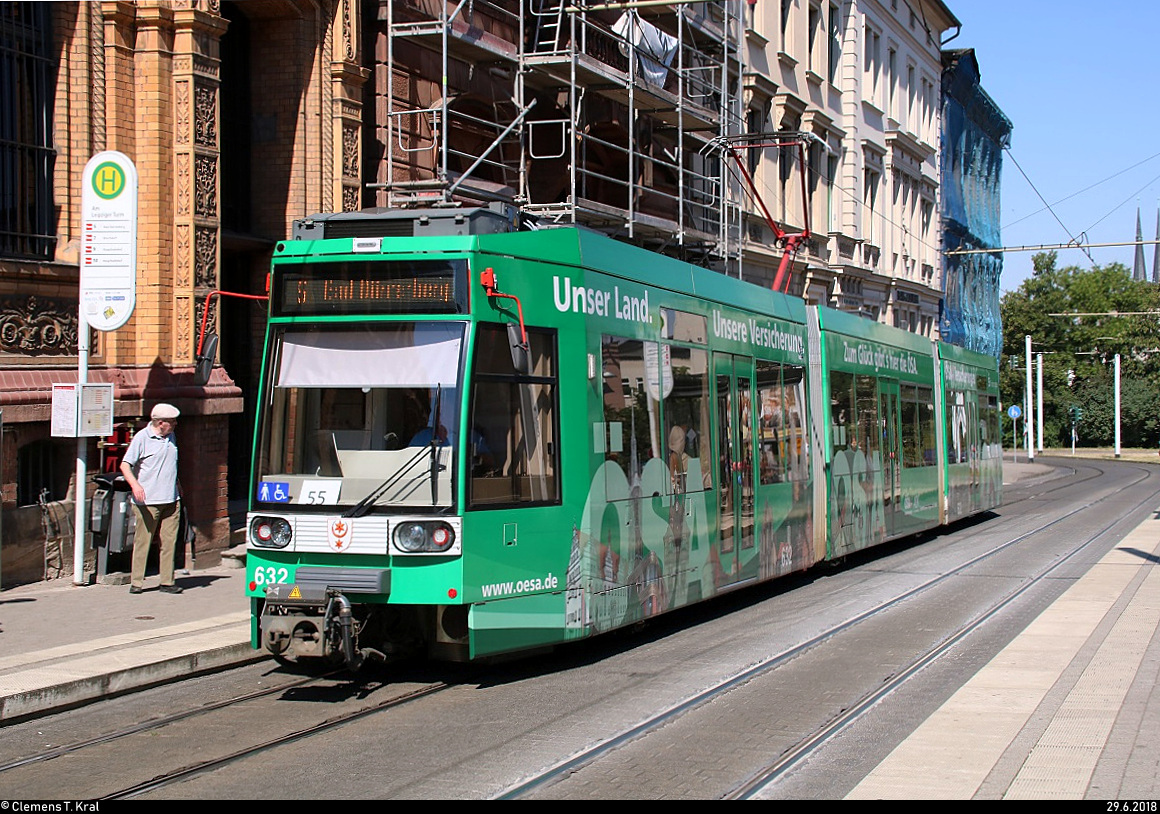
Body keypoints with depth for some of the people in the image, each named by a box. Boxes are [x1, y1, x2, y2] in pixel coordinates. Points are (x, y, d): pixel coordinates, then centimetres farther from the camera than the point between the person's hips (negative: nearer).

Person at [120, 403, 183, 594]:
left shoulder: (171, 437, 14)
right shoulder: (142, 438, -7)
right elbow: (125, 465, -11)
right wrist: (135, 485, -26)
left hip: (171, 500, 6)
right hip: (148, 501, -6)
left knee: (169, 541, 3)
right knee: (143, 541, -2)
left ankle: (167, 582, 7)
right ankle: (136, 582, 4)